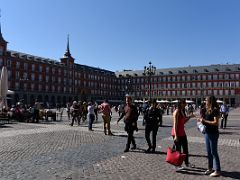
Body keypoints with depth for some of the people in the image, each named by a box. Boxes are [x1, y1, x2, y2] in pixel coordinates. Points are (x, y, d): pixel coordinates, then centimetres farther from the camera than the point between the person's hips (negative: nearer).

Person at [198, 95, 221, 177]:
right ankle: (210, 168, 28)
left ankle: (217, 170, 11)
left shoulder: (215, 110, -14)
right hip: (207, 133, 8)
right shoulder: (208, 110, 10)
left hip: (213, 134, -8)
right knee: (209, 152, 15)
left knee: (214, 152, 0)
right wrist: (202, 119, 2)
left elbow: (216, 123, -21)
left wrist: (204, 121, -19)